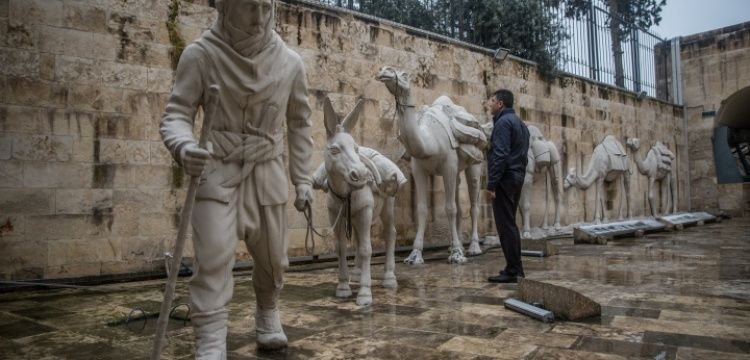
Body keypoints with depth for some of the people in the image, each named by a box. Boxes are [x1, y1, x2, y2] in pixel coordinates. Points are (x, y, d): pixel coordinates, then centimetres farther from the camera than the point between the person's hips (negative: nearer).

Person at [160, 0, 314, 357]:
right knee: (213, 261, -11)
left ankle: (267, 315, 43)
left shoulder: (289, 62, -2)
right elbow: (177, 112, -11)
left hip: (268, 173, 3)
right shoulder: (201, 54, -11)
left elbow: (299, 123, 8)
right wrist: (183, 146, -35)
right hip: (217, 171, -3)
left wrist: (303, 179, 6)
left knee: (273, 259, 14)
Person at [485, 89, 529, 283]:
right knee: (510, 223, 15)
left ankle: (512, 271, -5)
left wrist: (491, 184, -21)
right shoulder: (519, 122, 19)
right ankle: (515, 267, 21)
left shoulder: (503, 122, -11)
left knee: (505, 225, -7)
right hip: (517, 178, 10)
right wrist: (518, 175, 18)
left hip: (505, 179, -10)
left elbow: (500, 155, -20)